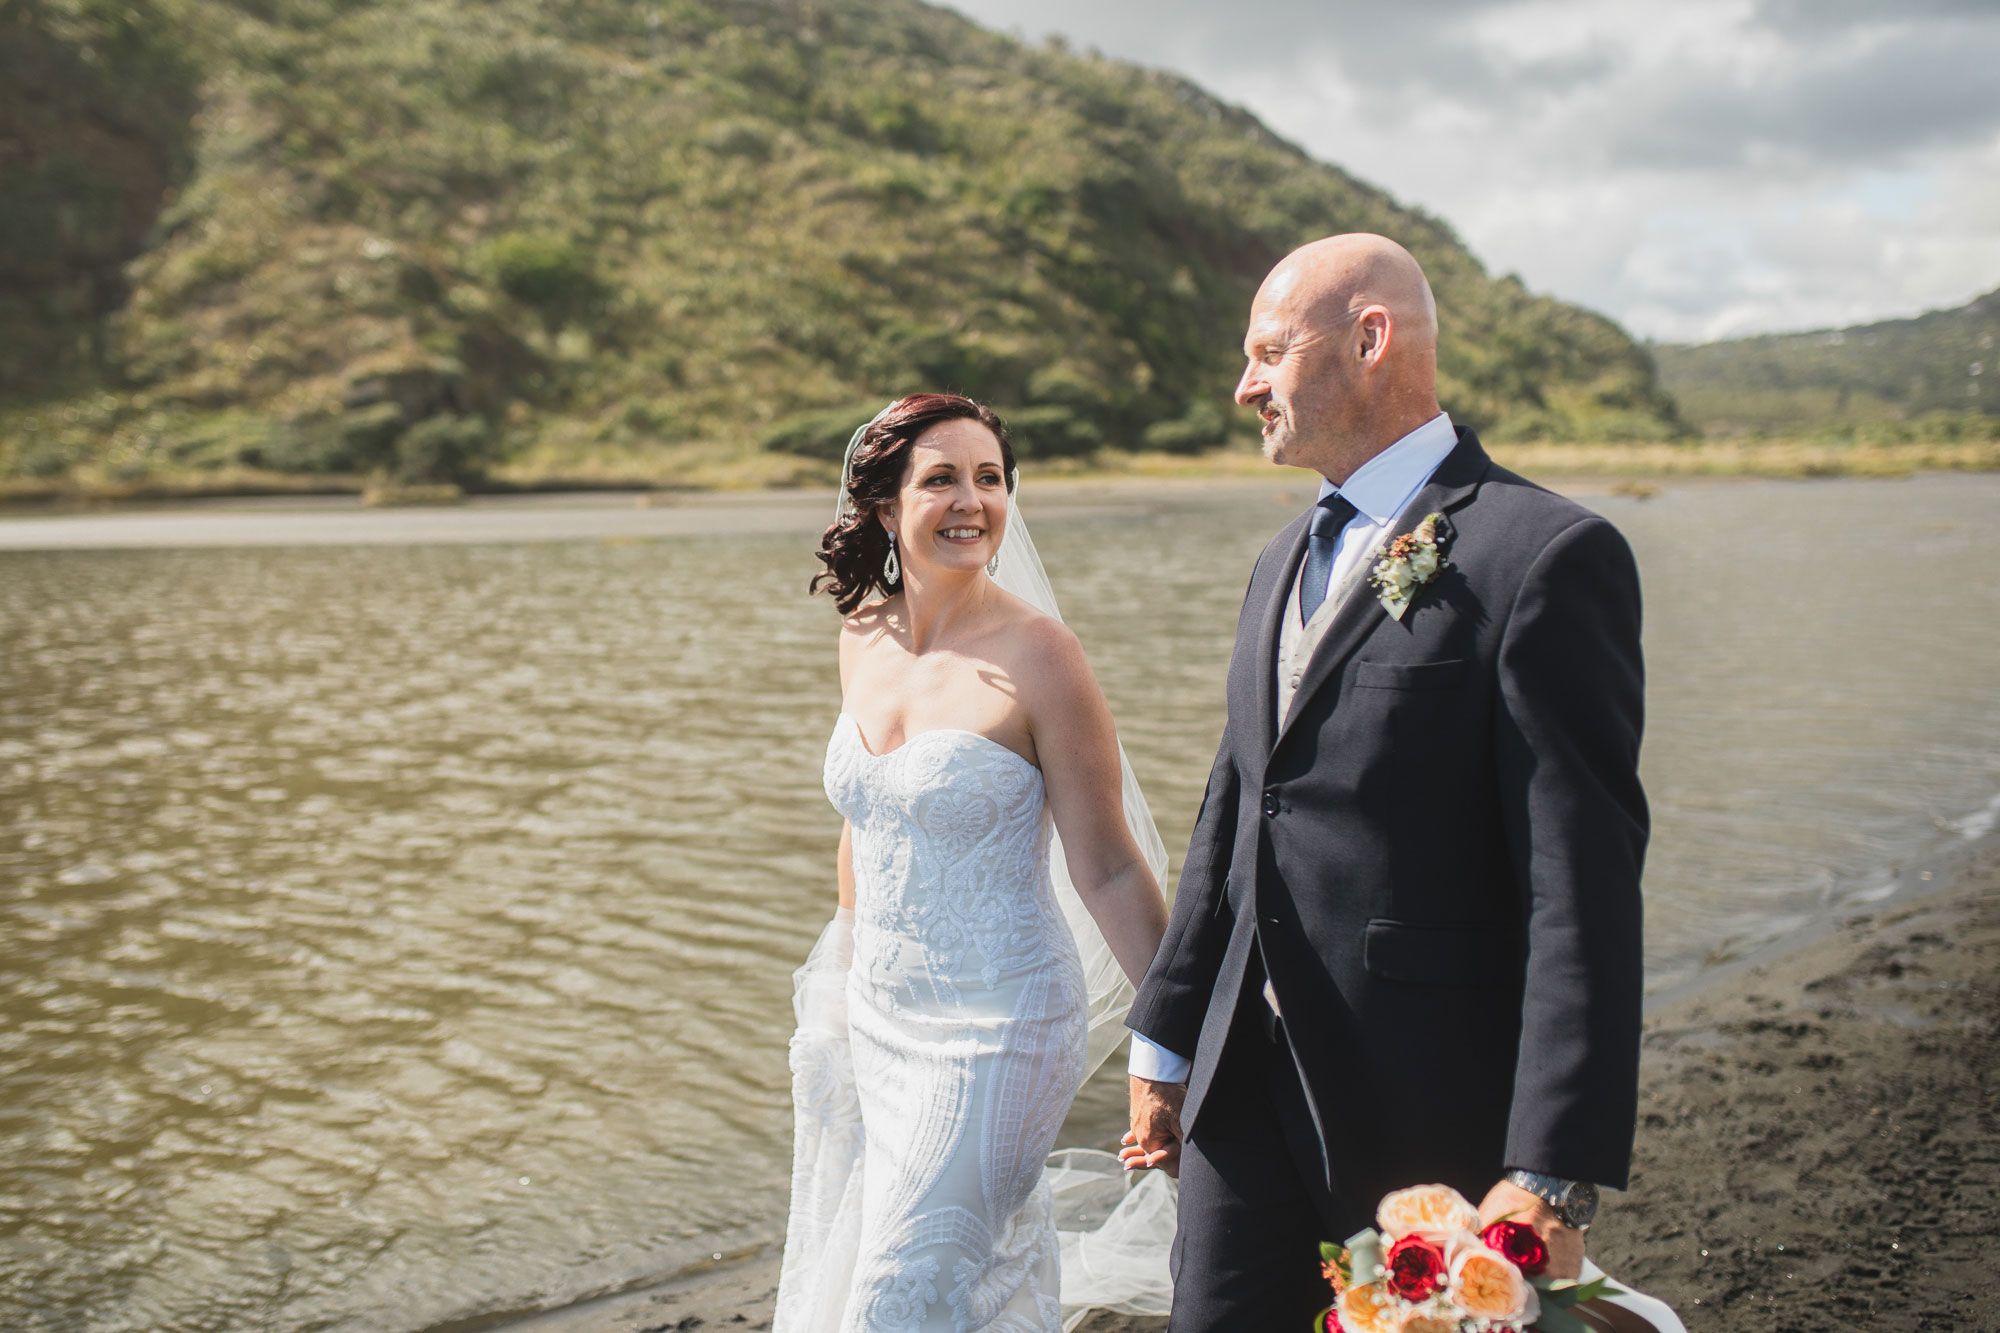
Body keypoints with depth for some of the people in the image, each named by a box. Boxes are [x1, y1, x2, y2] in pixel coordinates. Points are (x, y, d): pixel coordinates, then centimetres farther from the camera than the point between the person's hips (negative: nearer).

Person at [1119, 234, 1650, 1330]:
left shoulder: (1545, 557, -12)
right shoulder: (1285, 560, 14)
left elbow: (1583, 879, -16)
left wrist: (1552, 1179, -19)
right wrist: (1165, 1040, 19)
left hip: (1433, 1114, -7)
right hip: (1248, 1095, 7)